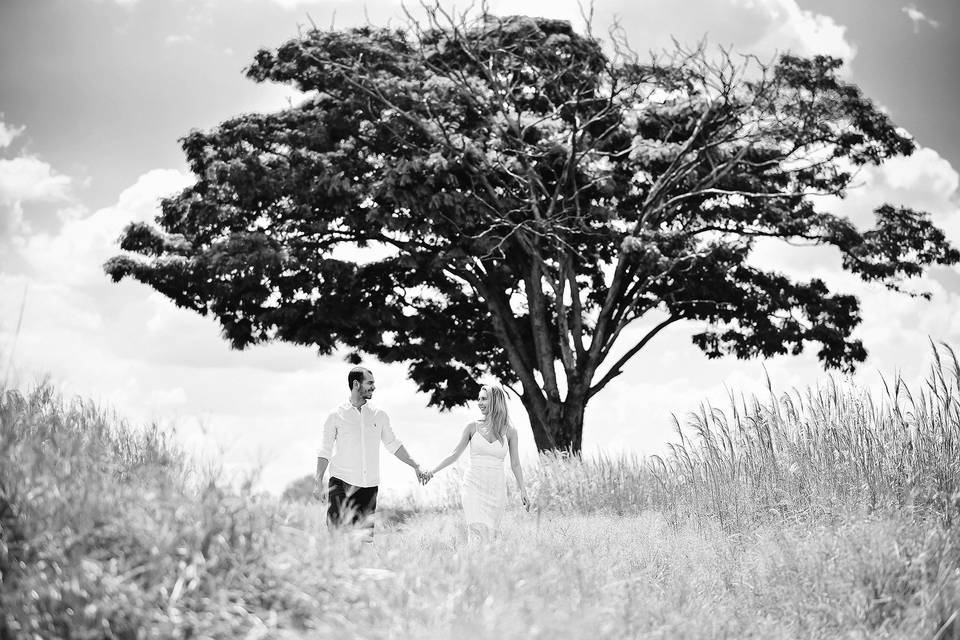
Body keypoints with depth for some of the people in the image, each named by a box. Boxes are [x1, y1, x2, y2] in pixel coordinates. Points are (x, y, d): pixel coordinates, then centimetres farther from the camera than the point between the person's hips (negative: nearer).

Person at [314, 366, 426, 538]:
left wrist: (416, 466, 15)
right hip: (341, 483, -3)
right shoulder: (336, 416, 1)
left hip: (369, 485, 3)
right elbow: (325, 451, 4)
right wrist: (318, 482, -3)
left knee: (366, 536, 0)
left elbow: (393, 444, 19)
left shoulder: (379, 415, 8)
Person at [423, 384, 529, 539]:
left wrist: (523, 490, 8)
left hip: (496, 489, 1)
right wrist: (432, 471, -4)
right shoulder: (473, 427, 3)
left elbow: (515, 464, 10)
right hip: (473, 486, -1)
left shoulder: (509, 431, 3)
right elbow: (454, 454, 5)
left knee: (491, 533, -1)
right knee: (478, 532, -16)